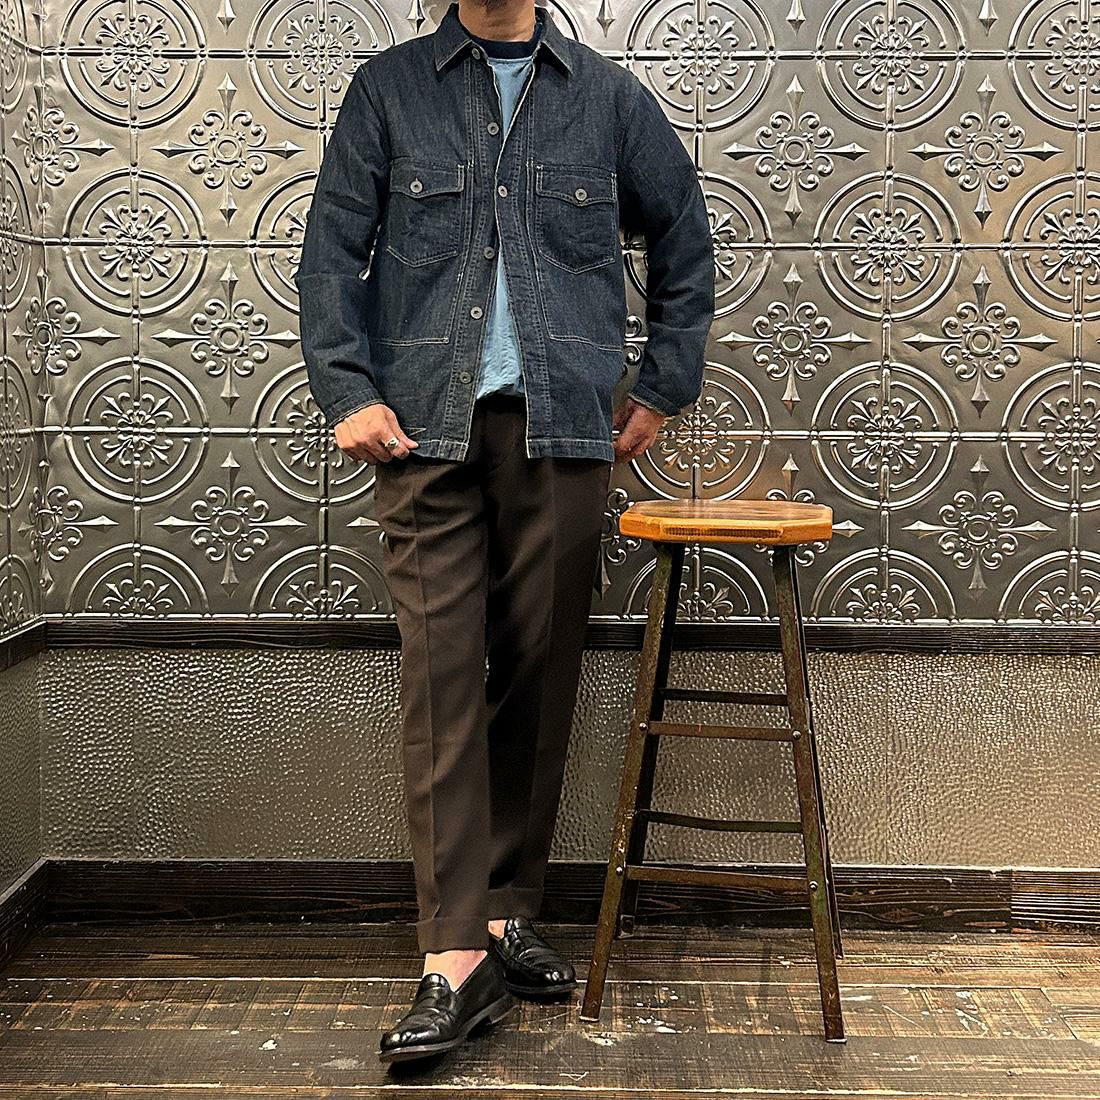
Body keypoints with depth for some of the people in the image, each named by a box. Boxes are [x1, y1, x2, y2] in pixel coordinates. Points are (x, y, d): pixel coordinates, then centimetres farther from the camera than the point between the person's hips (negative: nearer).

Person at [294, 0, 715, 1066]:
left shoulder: (609, 96, 14)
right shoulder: (388, 88, 12)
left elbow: (683, 240, 21)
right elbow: (331, 251, 8)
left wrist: (662, 386, 16)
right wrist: (347, 391, -3)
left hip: (561, 425, 2)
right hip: (427, 422, -1)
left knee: (541, 672, 4)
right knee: (442, 671, -8)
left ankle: (507, 912, 17)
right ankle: (457, 956, -6)